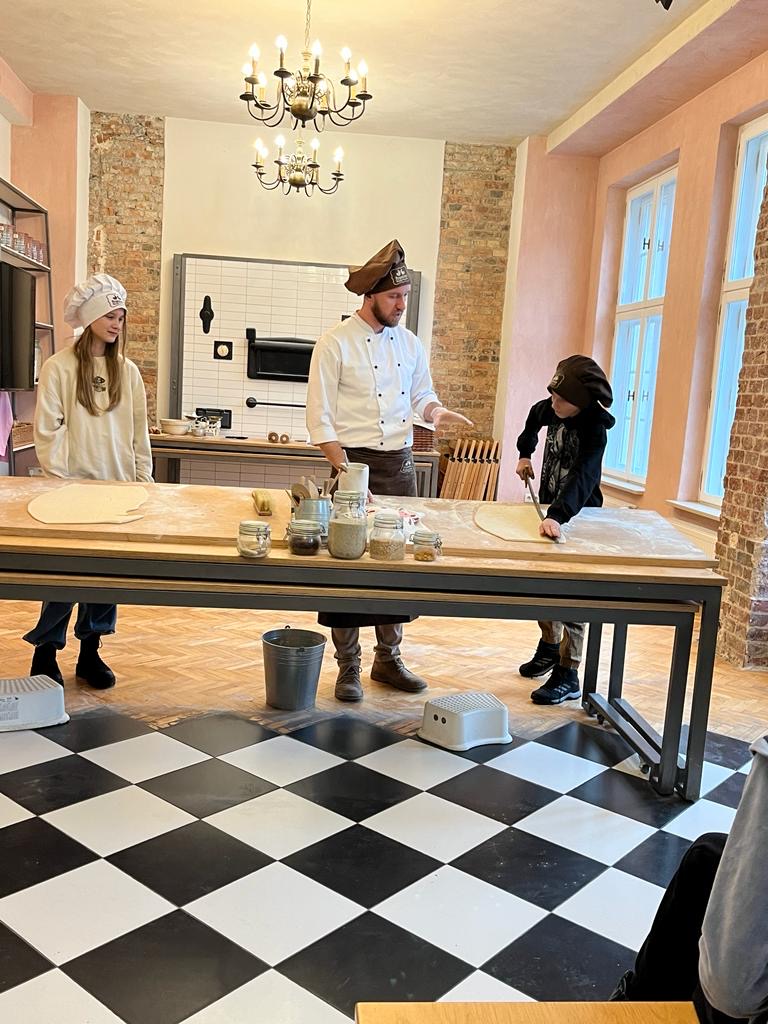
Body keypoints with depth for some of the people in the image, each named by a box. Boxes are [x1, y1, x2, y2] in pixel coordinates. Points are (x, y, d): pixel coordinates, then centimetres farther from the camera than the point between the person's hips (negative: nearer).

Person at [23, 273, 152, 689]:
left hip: (117, 486, 4)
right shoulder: (59, 367, -3)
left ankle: (90, 651, 21)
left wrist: (144, 483, 7)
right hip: (73, 488, -4)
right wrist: (61, 482, -11)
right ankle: (45, 652, 16)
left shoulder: (127, 371, 9)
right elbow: (47, 431, -6)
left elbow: (139, 433, 11)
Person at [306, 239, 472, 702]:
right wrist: (346, 471, -17)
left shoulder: (410, 343, 10)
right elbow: (320, 417, -9)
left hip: (401, 464, 5)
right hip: (355, 461, -5)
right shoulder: (336, 343, -7)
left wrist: (437, 411, -8)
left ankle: (389, 659, 24)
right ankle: (348, 668, 13)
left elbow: (422, 395, 17)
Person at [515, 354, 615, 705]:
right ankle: (549, 647, 37)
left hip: (577, 516, -7)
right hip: (550, 510, 8)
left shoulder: (594, 430, -26)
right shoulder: (551, 410, -4)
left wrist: (557, 516, -56)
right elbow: (535, 416, 23)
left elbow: (583, 477, -42)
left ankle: (568, 675, 0)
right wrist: (525, 453, 14)